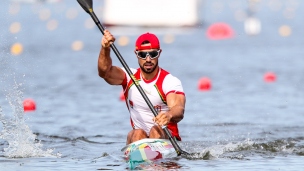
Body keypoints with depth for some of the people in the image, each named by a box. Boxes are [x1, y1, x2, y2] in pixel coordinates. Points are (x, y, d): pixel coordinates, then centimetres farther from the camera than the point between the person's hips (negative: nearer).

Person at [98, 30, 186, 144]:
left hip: (168, 138, -3)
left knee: (157, 130, -33)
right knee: (138, 134, -29)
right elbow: (105, 72, -15)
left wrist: (169, 115, -53)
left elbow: (179, 109, -28)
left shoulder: (170, 81, -8)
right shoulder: (129, 77, 4)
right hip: (138, 139, 3)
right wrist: (105, 49, -36)